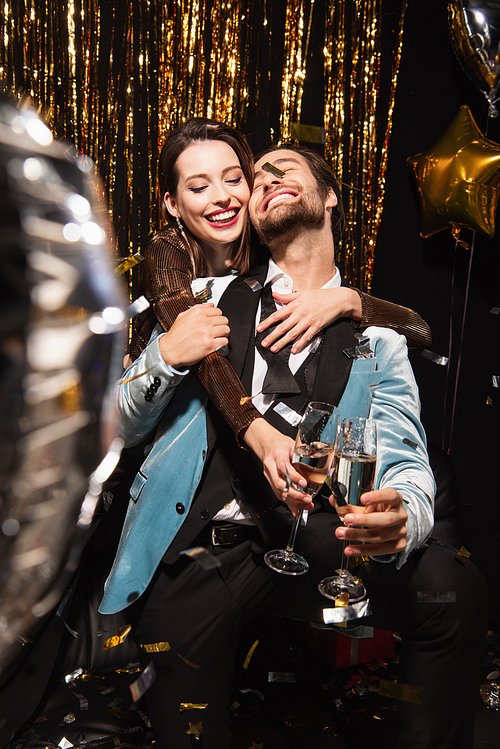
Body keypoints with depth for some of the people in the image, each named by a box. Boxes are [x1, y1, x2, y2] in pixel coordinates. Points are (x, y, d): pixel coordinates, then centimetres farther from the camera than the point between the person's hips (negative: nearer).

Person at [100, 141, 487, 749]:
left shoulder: (376, 338, 10)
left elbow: (405, 464, 0)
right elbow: (120, 429, 11)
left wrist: (399, 519, -25)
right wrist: (165, 357, -10)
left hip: (314, 543, 1)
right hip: (199, 550, 0)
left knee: (454, 589, -23)